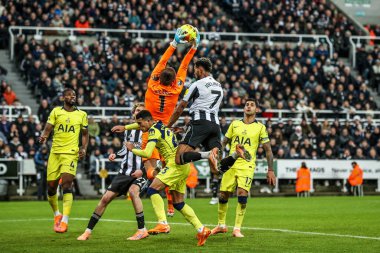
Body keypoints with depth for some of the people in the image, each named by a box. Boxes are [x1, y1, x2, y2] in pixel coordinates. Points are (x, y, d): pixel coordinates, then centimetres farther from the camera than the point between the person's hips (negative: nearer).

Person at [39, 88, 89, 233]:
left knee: (67, 183, -19)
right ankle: (57, 214, 29)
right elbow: (47, 129, 3)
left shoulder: (82, 115, 9)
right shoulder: (56, 111, 7)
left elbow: (85, 134, 17)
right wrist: (43, 137, -19)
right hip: (55, 153, 2)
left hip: (71, 153, -2)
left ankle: (64, 221, -21)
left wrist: (84, 148, 1)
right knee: (51, 186, 3)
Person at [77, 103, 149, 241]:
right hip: (125, 171, 6)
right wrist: (116, 155, 6)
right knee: (106, 198, 1)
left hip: (140, 172, -6)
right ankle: (88, 231, 11)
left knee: (133, 191, -35)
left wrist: (143, 170, -19)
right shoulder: (128, 130, 10)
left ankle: (142, 230, -26)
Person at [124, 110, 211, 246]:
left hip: (176, 163, -10)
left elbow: (147, 153, -19)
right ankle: (201, 229, 6)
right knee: (178, 203, 10)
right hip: (184, 166, 10)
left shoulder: (154, 130, -10)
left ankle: (163, 224, -26)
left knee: (152, 190, -15)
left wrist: (132, 149, -3)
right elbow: (140, 124, 39)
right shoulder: (160, 125, 18)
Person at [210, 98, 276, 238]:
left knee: (242, 194, -18)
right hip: (231, 165, 3)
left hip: (247, 166, -3)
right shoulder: (234, 124, 12)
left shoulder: (260, 127, 4)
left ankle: (237, 229, -9)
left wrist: (270, 170, -1)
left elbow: (268, 150, 5)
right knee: (223, 195, 1)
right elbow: (224, 142, 17)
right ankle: (221, 225, 22)